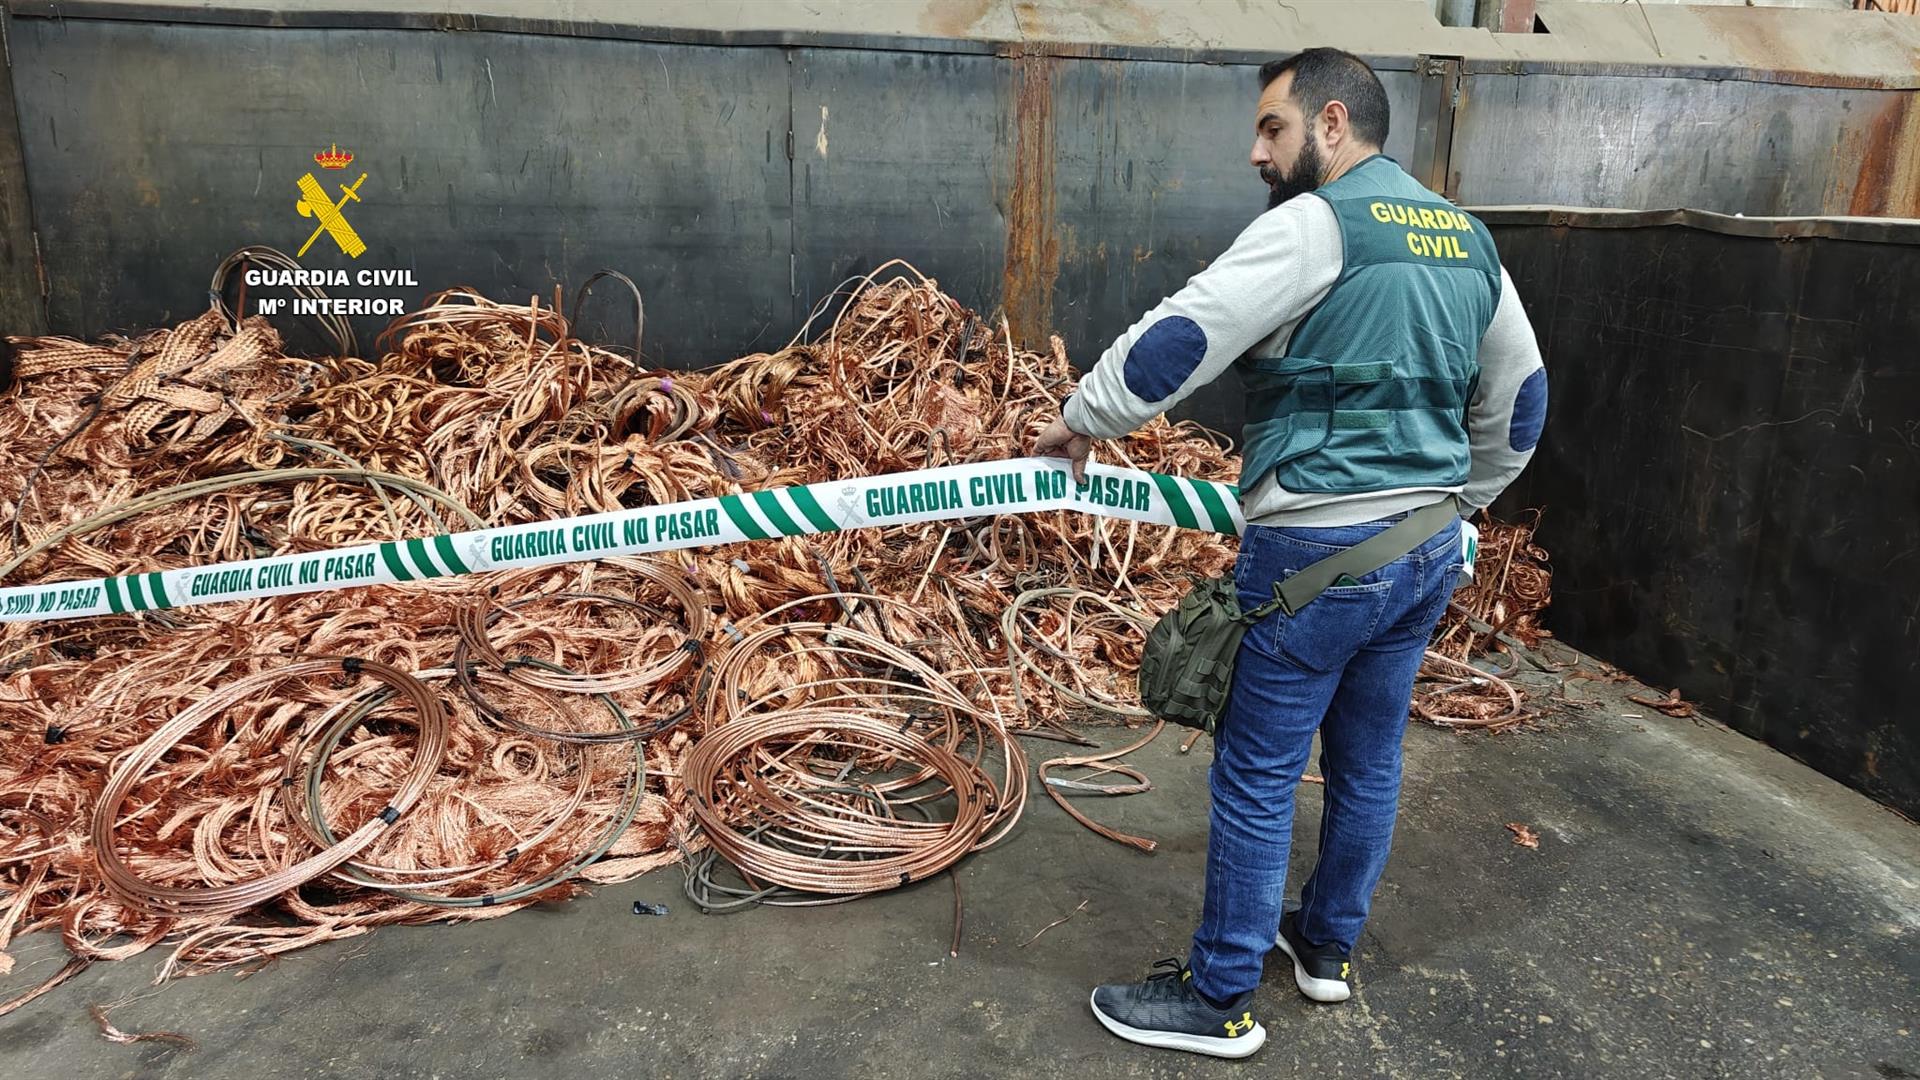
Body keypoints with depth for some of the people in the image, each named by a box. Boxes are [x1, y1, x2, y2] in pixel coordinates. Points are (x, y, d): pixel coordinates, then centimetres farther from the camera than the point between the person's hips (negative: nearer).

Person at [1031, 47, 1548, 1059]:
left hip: (1319, 555, -8)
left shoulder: (1317, 223, -12)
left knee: (1256, 775, 3)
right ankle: (1328, 946, 38)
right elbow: (1520, 402, 19)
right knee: (1368, 759, 19)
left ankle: (1219, 999, 17)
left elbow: (1182, 336, -17)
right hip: (1428, 553, 9)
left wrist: (1081, 418, -3)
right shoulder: (1468, 239, 13)